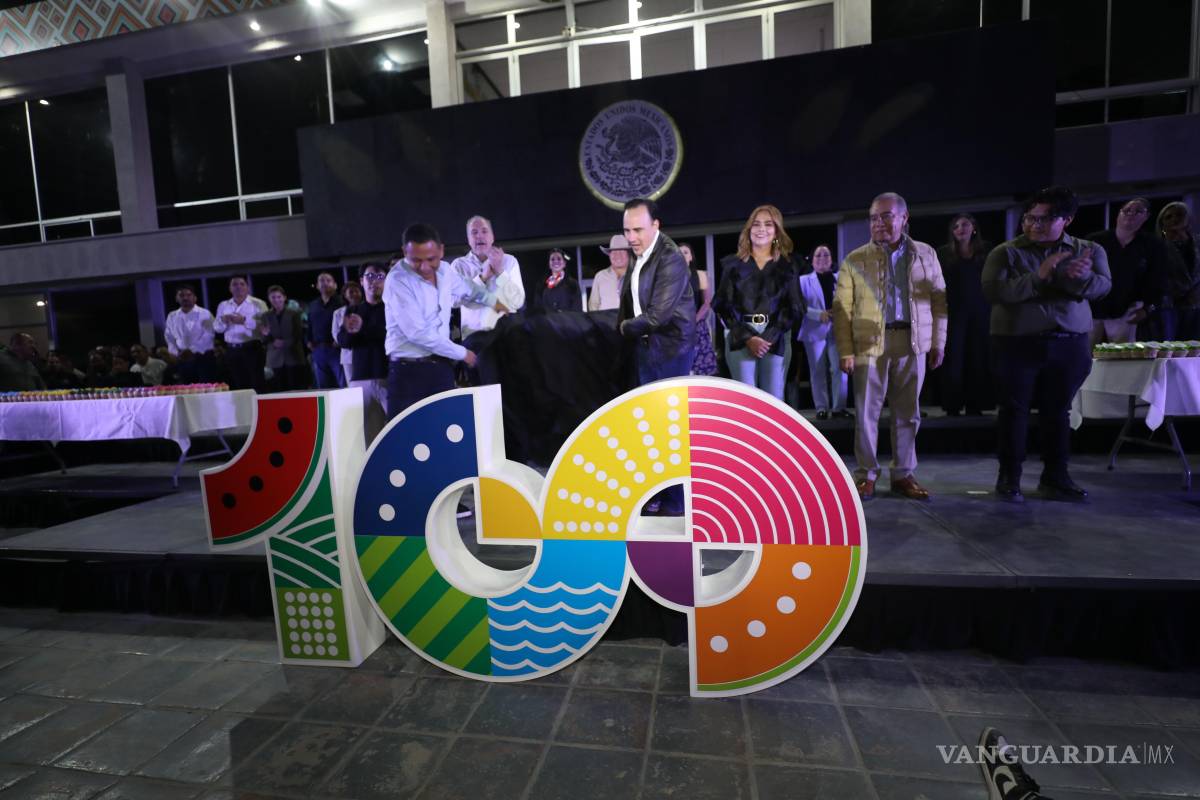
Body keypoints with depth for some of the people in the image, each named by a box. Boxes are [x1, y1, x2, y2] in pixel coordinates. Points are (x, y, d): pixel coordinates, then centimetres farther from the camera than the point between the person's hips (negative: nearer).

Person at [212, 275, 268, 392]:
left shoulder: (258, 304, -1)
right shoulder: (223, 305, 14)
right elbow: (217, 328, 13)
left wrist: (245, 321, -21)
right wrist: (223, 321, -7)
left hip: (252, 349, -4)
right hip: (231, 351, 5)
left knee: (257, 384, -4)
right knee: (237, 385, 10)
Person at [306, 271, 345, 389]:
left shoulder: (341, 301, 0)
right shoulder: (313, 305, 20)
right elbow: (309, 326, 28)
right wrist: (308, 341, 14)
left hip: (337, 349, -6)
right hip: (318, 351, 6)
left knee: (345, 386, -7)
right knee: (323, 388, 9)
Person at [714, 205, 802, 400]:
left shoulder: (787, 266, 12)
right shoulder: (733, 264, 10)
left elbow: (792, 307, 6)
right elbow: (724, 305, 3)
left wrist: (769, 338, -9)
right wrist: (748, 338, -10)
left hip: (776, 339, 1)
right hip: (740, 338, -1)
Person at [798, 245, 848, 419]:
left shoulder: (840, 279, 14)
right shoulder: (804, 280, 8)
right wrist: (819, 314, -17)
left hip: (837, 330, 1)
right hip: (815, 330, -1)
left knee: (839, 369, -4)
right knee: (818, 371, 2)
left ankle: (839, 407, 3)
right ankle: (821, 408, 7)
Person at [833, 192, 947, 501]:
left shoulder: (926, 255, 11)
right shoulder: (855, 260, 3)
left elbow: (939, 300, 12)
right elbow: (842, 309, -2)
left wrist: (938, 342, 6)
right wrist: (846, 352, -9)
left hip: (913, 343, 3)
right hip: (870, 343, -2)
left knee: (908, 414, 9)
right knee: (867, 412, 0)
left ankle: (903, 474, 20)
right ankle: (866, 474, 12)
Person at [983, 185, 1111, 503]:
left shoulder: (1089, 250, 8)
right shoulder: (1006, 252, -1)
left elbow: (1103, 286, -7)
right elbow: (992, 291, -15)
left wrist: (1081, 278, -28)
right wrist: (1037, 277, -24)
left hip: (1069, 345, 3)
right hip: (1017, 344, -3)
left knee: (1057, 411, 9)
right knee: (1014, 410, 1)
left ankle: (1055, 477, 20)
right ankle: (1009, 478, 9)